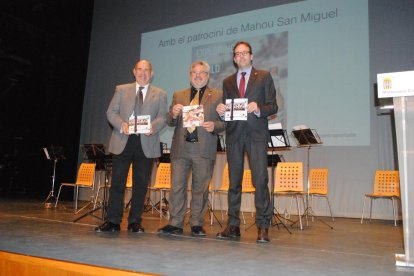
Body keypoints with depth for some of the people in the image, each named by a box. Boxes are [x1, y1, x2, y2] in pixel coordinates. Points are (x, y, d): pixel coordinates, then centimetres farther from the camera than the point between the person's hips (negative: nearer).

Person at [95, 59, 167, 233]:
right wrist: (121, 124, -12)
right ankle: (112, 221, 10)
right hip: (122, 141, 0)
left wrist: (153, 126, -17)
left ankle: (135, 222, 15)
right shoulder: (121, 90, 14)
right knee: (117, 182, 1)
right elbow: (111, 112, 7)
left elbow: (162, 117, 4)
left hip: (146, 143, 0)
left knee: (141, 184, 3)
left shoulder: (160, 94, 12)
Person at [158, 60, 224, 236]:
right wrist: (173, 115, -9)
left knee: (200, 188, 4)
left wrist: (214, 126, -18)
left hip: (204, 149, -2)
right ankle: (175, 223, 13)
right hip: (180, 148, 3)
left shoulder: (218, 96, 8)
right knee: (177, 187, 3)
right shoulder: (178, 95, 17)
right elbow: (170, 122, 13)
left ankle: (197, 224, 16)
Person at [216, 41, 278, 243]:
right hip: (234, 134, 3)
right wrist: (221, 111, -6)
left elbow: (273, 106, 3)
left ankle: (263, 227, -2)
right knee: (234, 181, 5)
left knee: (260, 180, -10)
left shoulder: (264, 77, 10)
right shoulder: (228, 81, 19)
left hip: (256, 133, -3)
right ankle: (233, 226, 11)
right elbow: (225, 110, 17)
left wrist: (258, 109, -16)